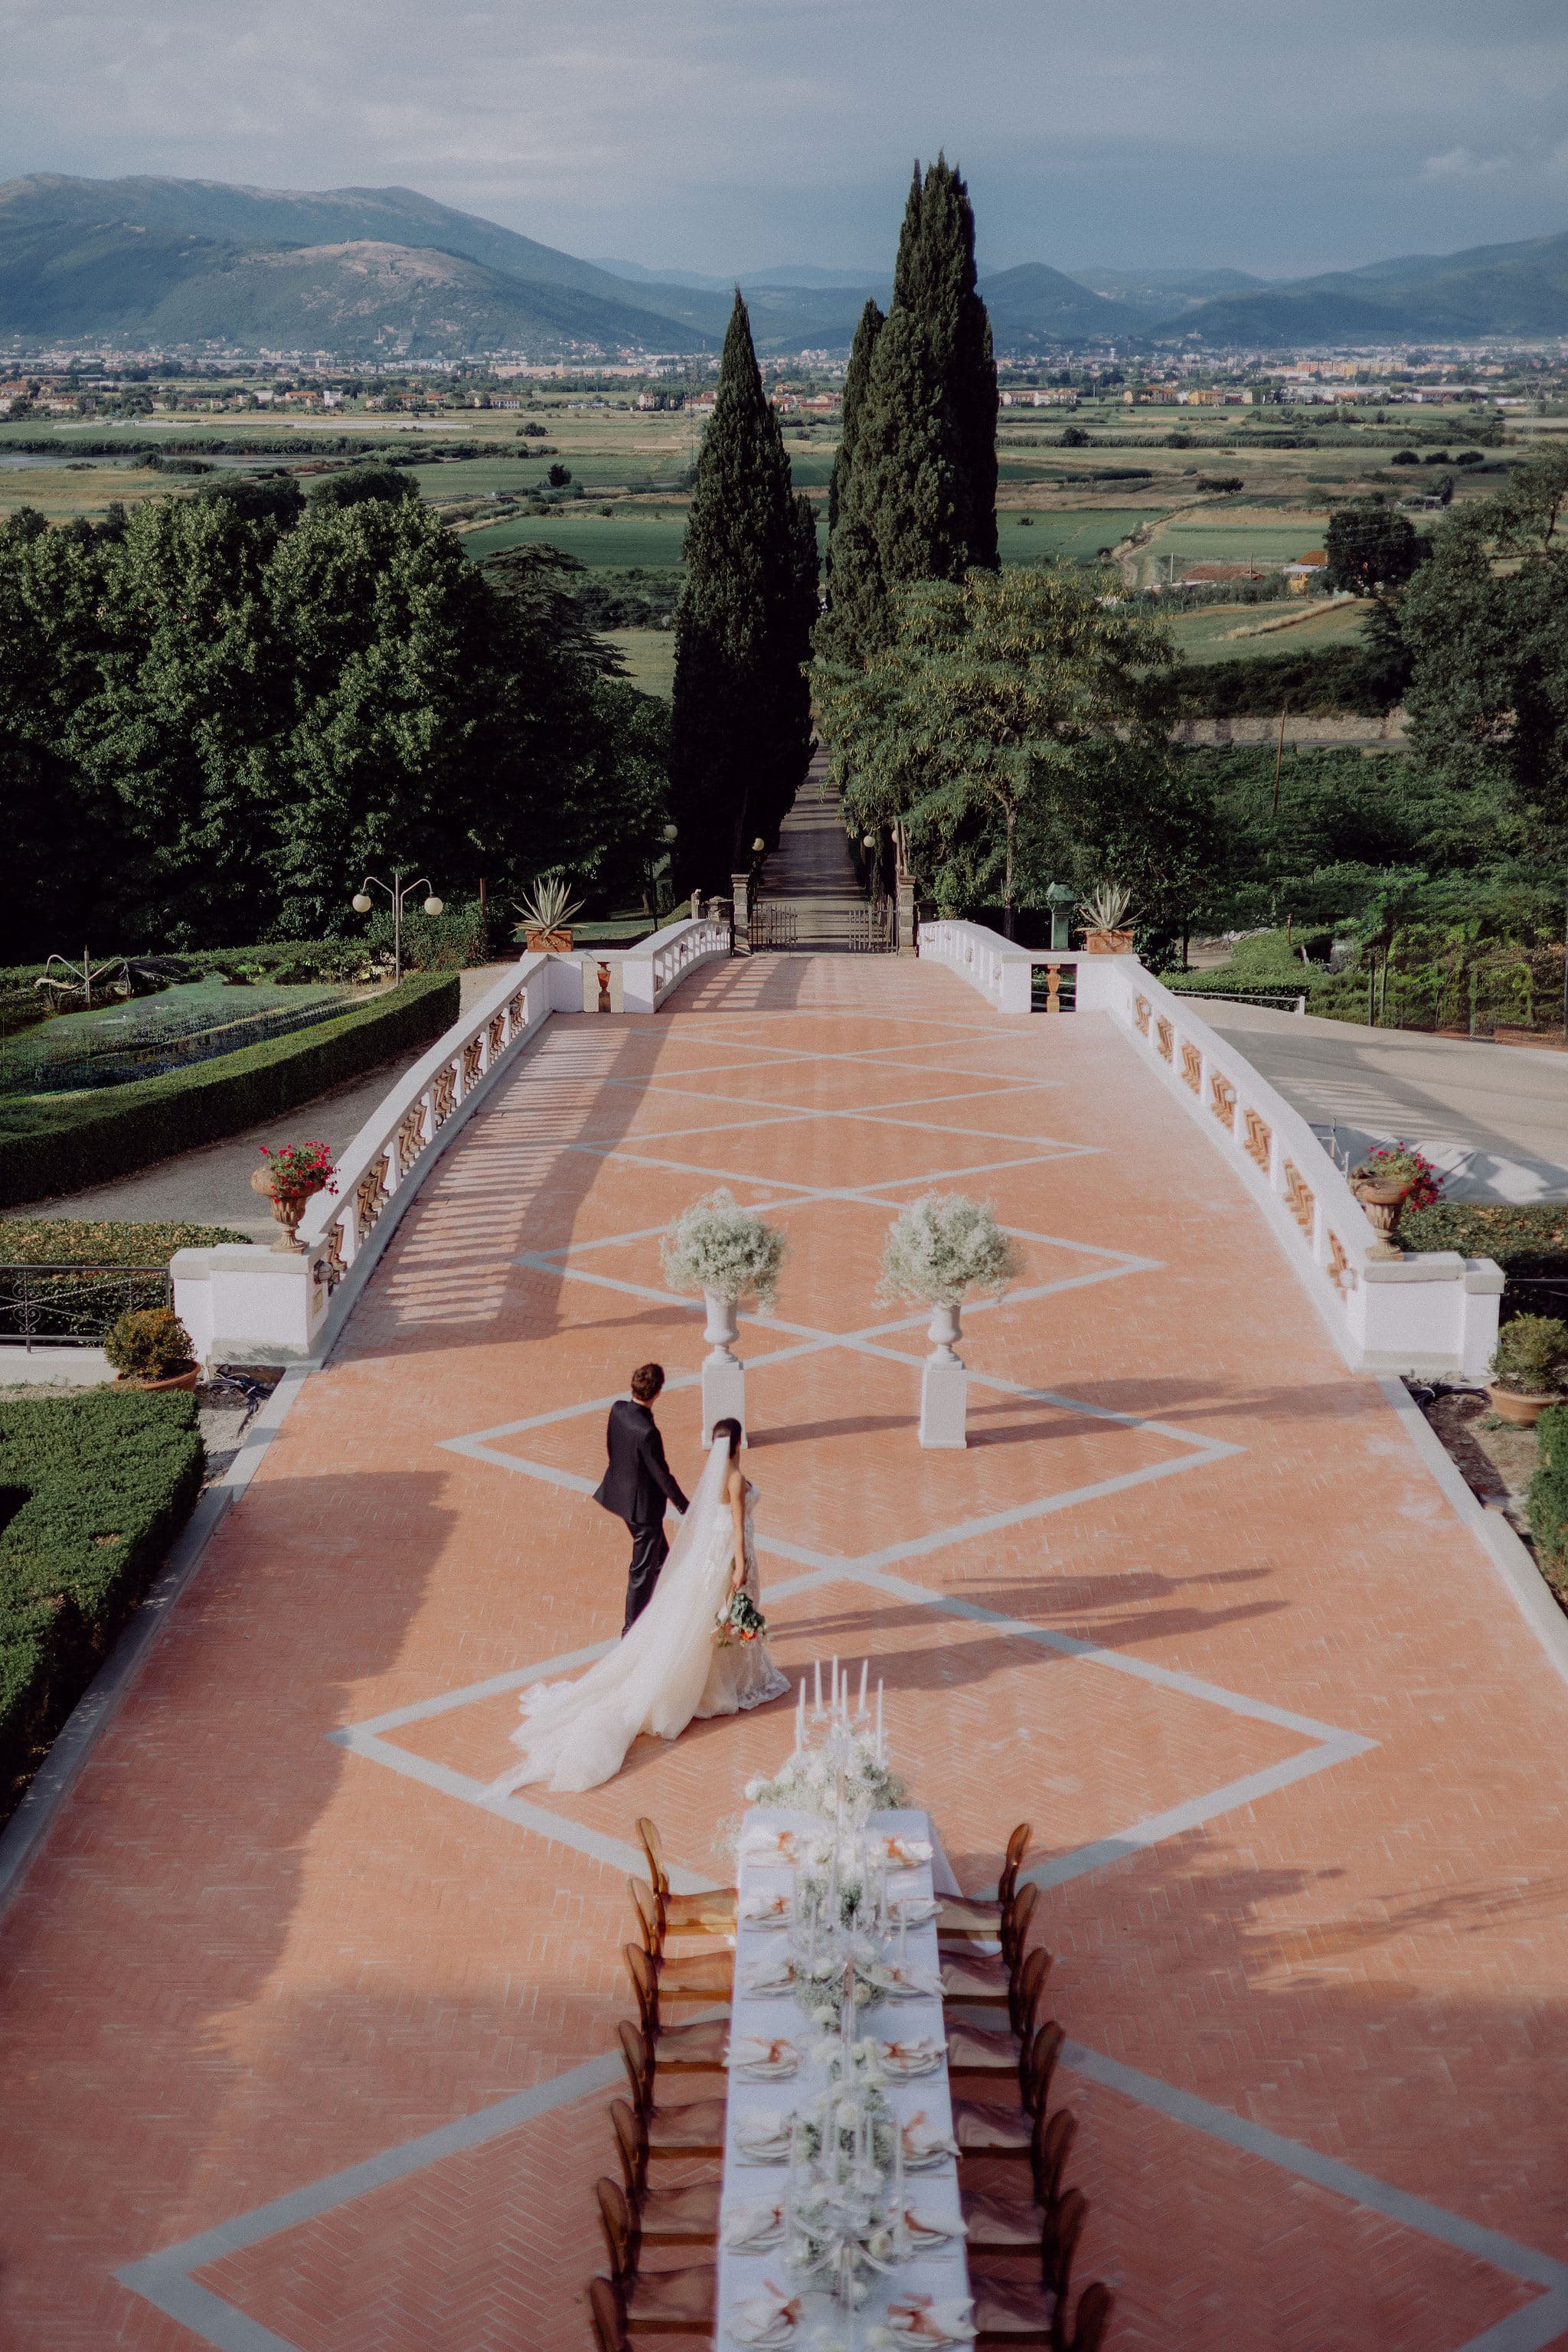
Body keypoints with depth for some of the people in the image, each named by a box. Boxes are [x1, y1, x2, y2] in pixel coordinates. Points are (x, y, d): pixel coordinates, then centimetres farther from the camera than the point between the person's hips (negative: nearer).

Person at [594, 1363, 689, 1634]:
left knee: (660, 1557, 26)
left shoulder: (618, 1409, -11)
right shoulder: (647, 1432, -33)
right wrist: (685, 1507, -10)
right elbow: (662, 1474, -23)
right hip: (643, 1504, -8)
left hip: (621, 1491, 8)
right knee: (643, 1568, 10)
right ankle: (633, 1628, 24)